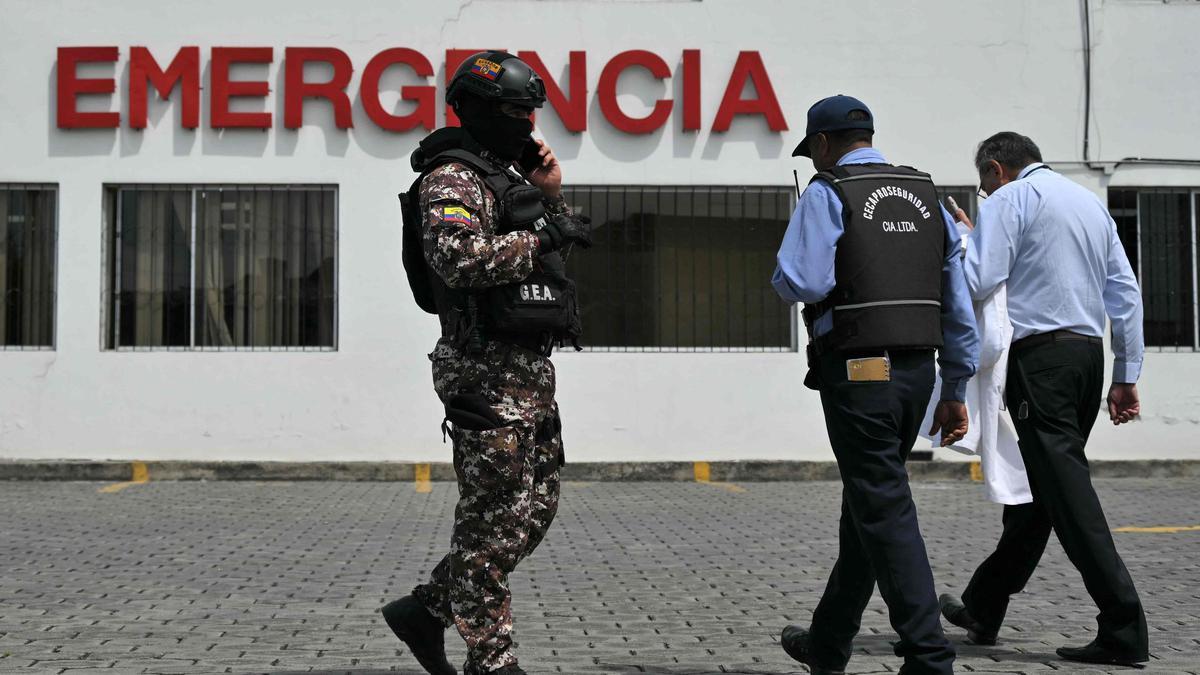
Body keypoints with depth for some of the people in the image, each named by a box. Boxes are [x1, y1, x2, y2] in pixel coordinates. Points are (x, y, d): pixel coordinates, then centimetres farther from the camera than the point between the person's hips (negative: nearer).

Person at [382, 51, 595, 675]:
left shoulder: (507, 175, 20)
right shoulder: (453, 178, -9)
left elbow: (551, 256, 30)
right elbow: (456, 257, -26)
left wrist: (551, 195, 14)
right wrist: (543, 235, -20)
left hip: (531, 369, 10)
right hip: (489, 372, -10)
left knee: (535, 510, 14)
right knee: (496, 519, -4)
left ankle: (425, 609, 23)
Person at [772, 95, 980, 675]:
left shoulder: (827, 194, -5)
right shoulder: (926, 196, 14)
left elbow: (800, 282, -18)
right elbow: (959, 304, 13)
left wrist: (786, 278, 7)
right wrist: (955, 392, 17)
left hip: (858, 371, -7)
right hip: (917, 367, 7)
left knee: (884, 510, -3)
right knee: (867, 503, 16)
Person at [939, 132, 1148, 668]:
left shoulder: (1010, 199, -2)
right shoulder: (1090, 201, 20)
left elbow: (978, 281, -14)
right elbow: (1126, 291, 16)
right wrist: (1127, 375, 17)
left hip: (1040, 353, -8)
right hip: (1089, 352, 8)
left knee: (1065, 488, -8)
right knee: (1032, 484, 13)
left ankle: (1123, 630, -10)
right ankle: (983, 609, 24)